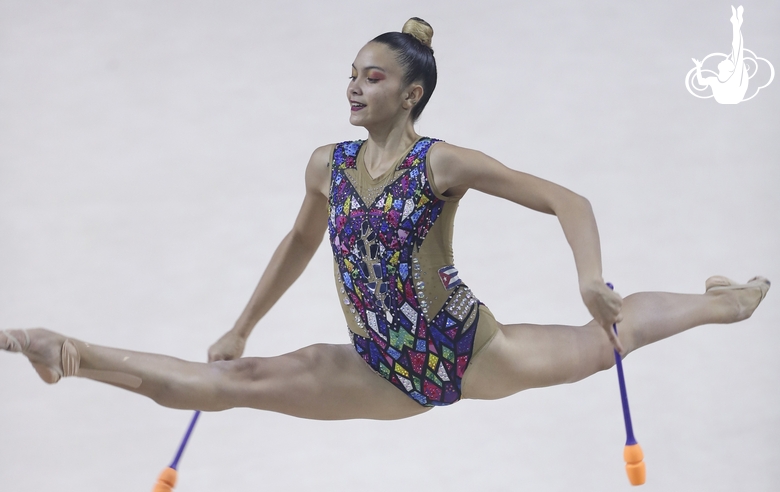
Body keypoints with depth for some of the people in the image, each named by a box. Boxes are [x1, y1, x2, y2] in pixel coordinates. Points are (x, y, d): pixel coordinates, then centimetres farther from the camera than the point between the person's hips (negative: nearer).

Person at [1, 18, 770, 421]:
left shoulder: (443, 163, -15)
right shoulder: (327, 165, -1)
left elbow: (565, 200, -15)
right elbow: (299, 243, 18)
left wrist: (591, 283, -30)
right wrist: (241, 328, 20)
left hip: (467, 355, -2)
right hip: (385, 373, 3)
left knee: (608, 335, 6)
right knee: (242, 378, -10)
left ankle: (721, 302, 36)